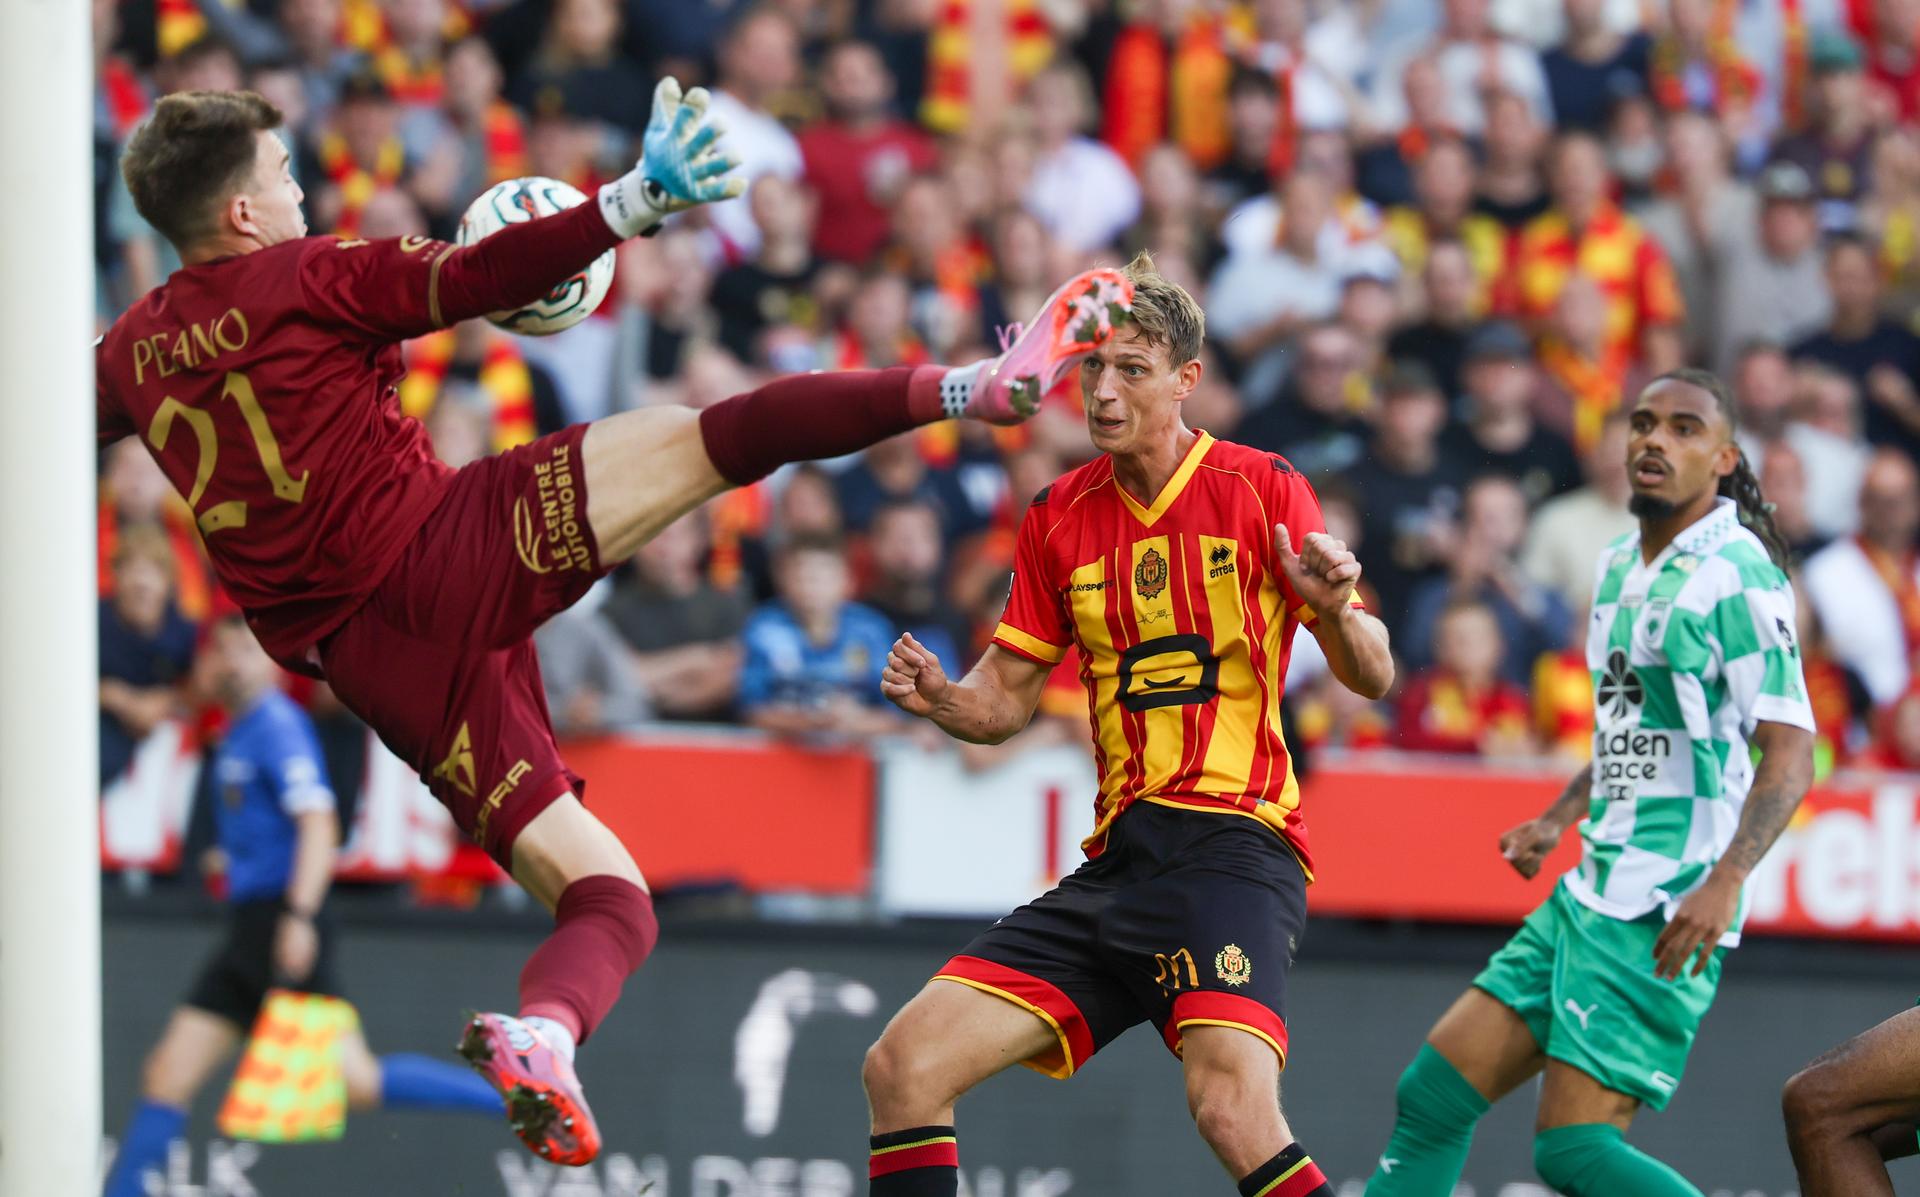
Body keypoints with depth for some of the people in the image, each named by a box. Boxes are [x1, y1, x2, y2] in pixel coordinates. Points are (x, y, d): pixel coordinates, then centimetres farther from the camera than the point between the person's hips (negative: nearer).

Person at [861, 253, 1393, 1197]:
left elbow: (1372, 677, -4)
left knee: (1232, 1106, -30)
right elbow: (1006, 699, 18)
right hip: (1115, 861, 6)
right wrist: (942, 700, -5)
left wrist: (1335, 612, -27)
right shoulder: (1060, 518, 12)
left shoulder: (1259, 489, -2)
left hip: (1231, 843, -6)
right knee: (903, 1067, -3)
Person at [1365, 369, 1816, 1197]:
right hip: (1592, 892, 9)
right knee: (1433, 1093, 6)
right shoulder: (1618, 568, 15)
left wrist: (1725, 880, -31)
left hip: (1665, 914, -9)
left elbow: (1788, 753, -19)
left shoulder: (1735, 576, -12)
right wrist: (1558, 821, 23)